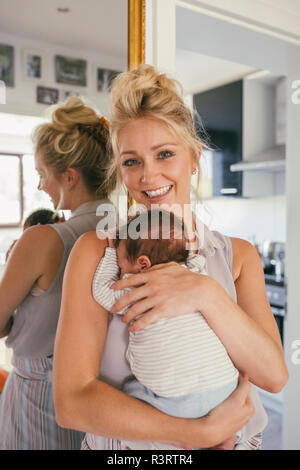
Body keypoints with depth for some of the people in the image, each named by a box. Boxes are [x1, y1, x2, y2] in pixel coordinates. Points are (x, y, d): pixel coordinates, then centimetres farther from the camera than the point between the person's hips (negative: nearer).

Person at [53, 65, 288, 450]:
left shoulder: (238, 256, -6)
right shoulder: (97, 253, -16)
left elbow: (273, 375, -15)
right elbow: (72, 402, -21)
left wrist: (206, 292, -30)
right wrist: (205, 432, -24)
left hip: (235, 439, 3)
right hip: (123, 444, -2)